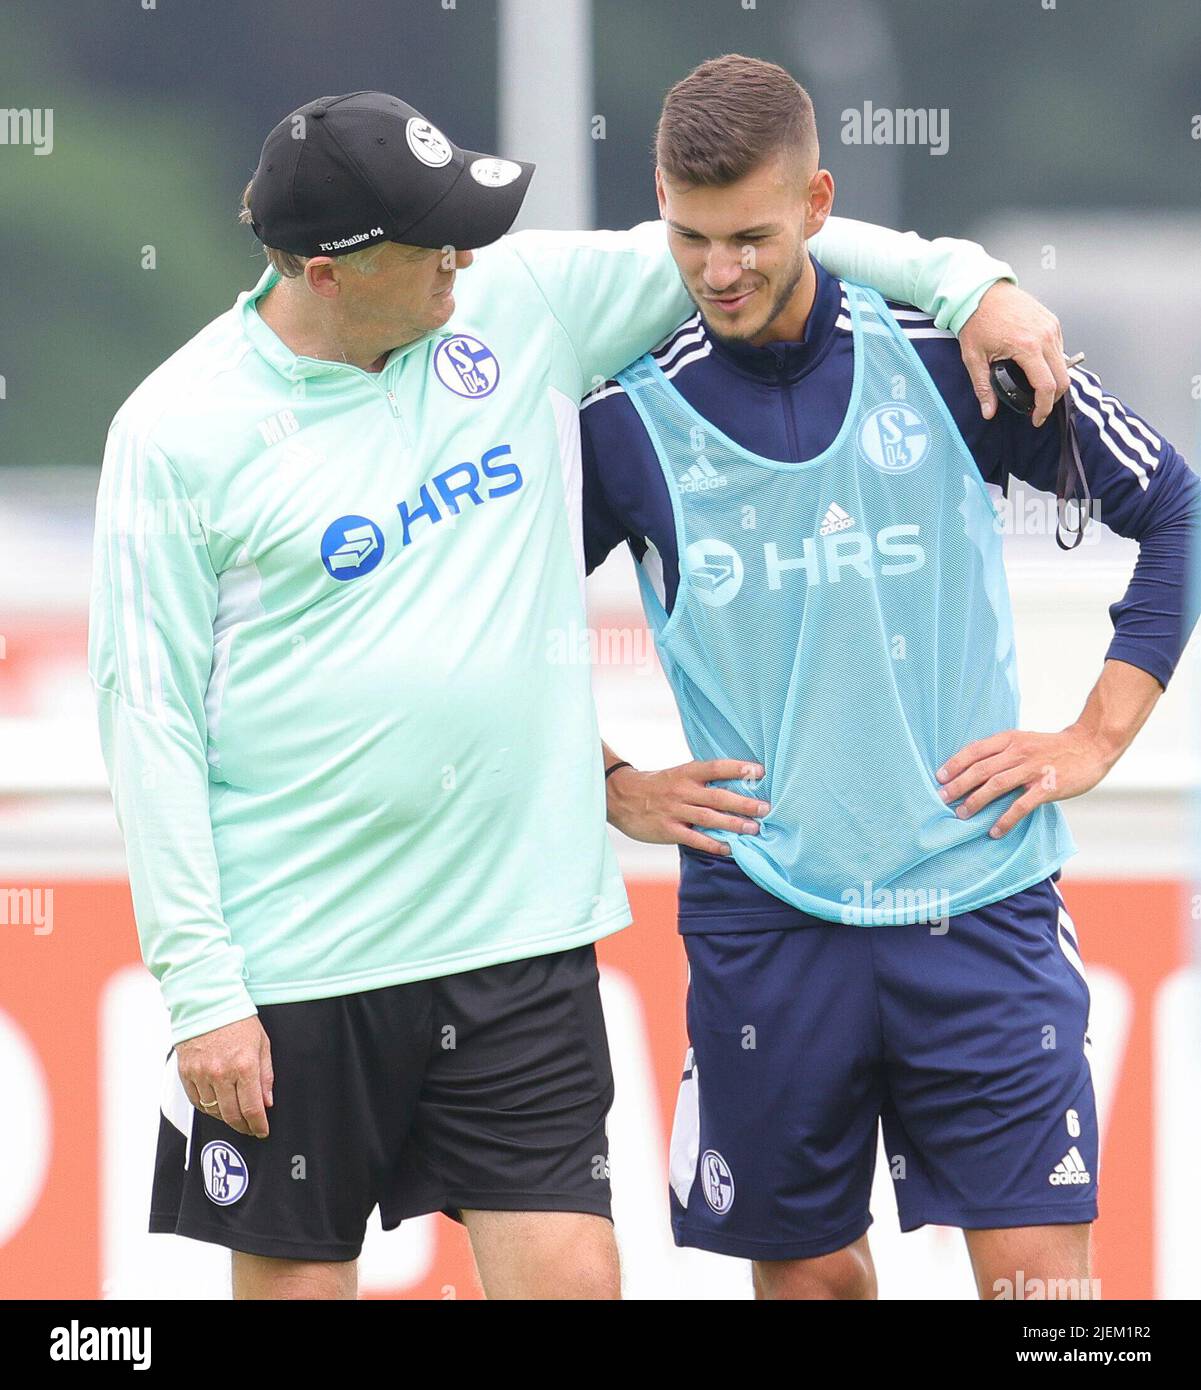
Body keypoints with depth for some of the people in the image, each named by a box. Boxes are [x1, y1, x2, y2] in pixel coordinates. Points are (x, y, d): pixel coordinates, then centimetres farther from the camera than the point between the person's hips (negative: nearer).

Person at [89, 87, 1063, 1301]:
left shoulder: (514, 304, 3)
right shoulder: (178, 433, -7)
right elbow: (148, 713, -6)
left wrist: (964, 280, 2)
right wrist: (200, 989, -9)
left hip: (522, 936, 3)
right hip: (293, 967, -3)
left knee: (569, 1276, -2)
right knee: (295, 1282, 5)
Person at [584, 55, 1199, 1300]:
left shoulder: (949, 358, -2)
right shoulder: (628, 416, 0)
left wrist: (1095, 738, 3)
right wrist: (612, 788, 4)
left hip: (979, 903, -1)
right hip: (761, 916, 1)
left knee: (1037, 1270, -7)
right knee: (807, 1272, 7)